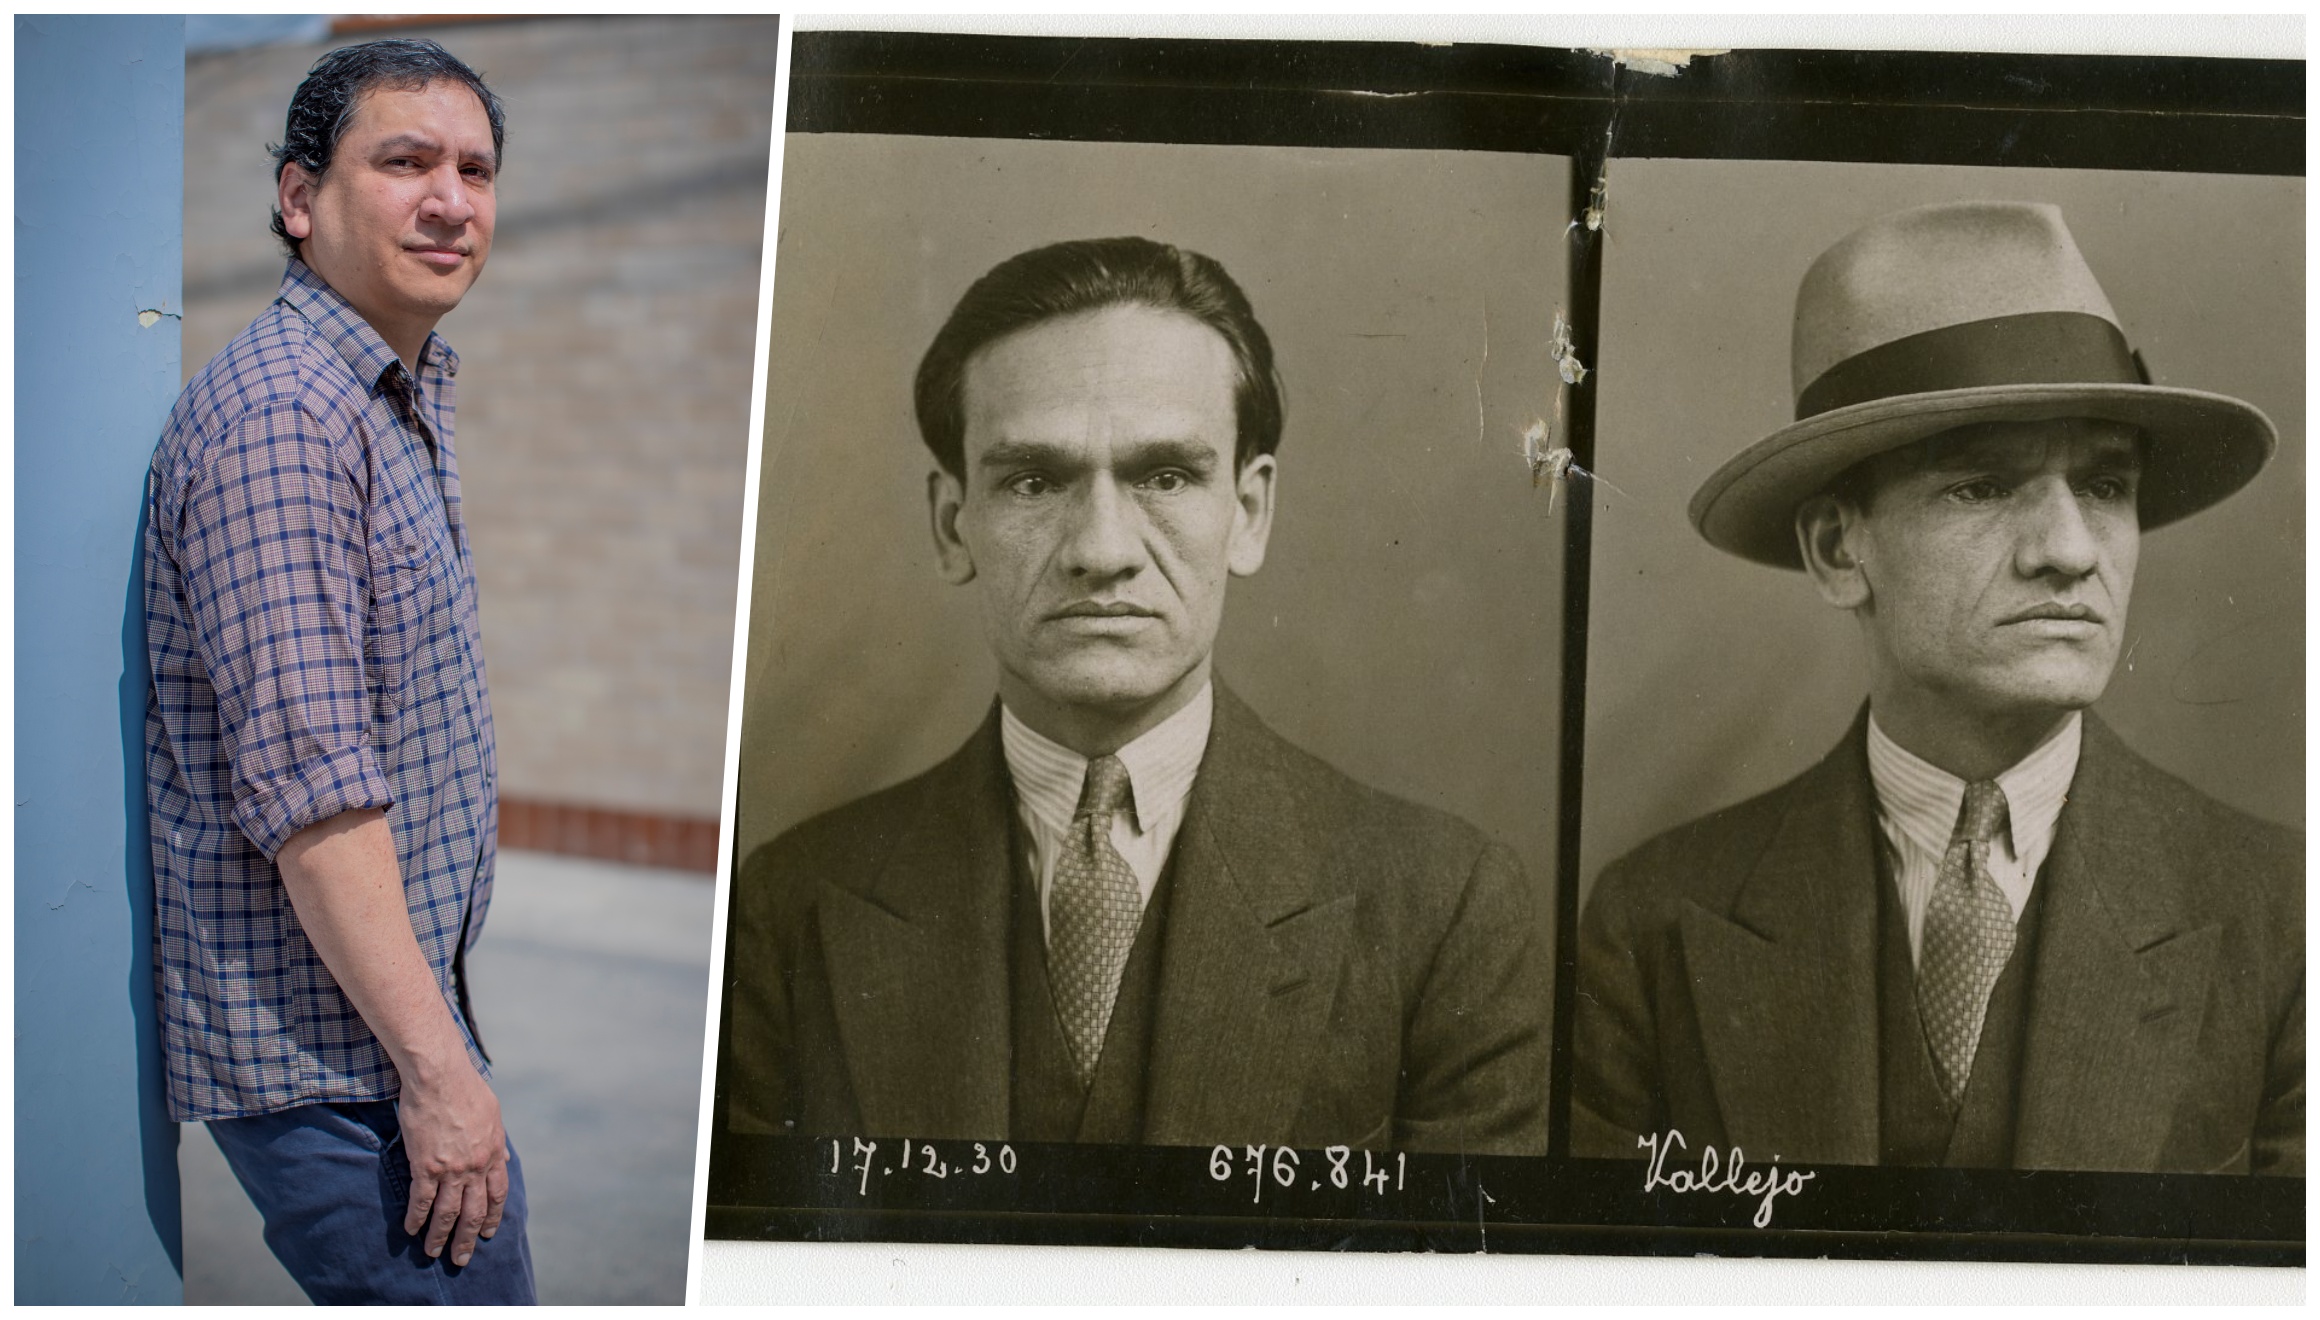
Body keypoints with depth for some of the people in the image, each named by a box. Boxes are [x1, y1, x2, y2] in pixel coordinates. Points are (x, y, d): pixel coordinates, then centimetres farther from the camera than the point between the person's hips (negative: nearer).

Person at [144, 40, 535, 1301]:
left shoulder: (401, 396, 13)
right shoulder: (280, 417, -20)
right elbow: (308, 787, -26)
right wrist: (437, 1065, -25)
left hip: (395, 1008, 10)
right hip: (336, 1055, -10)